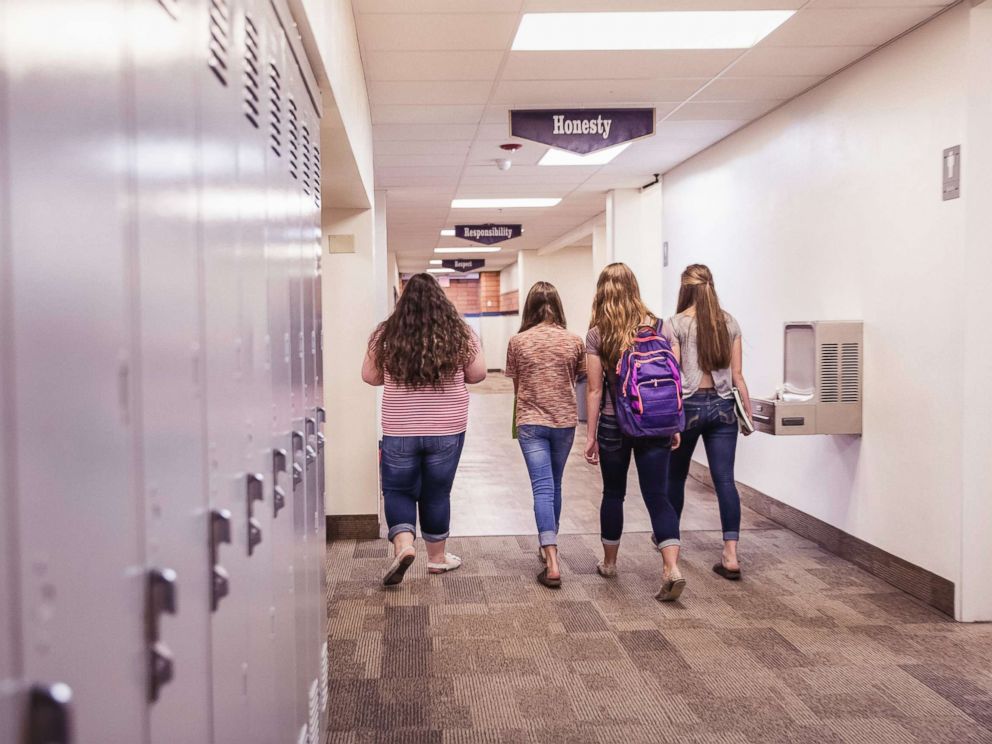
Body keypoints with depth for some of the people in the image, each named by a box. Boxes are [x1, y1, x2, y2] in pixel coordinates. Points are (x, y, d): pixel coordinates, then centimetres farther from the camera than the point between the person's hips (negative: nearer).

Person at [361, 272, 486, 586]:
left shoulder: (387, 334, -3)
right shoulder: (460, 333, -4)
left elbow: (369, 376, 5)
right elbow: (478, 374, 1)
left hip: (399, 429, 0)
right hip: (446, 429, 1)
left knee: (398, 490, 14)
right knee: (437, 492, 14)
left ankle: (403, 543, -8)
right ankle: (437, 557, 25)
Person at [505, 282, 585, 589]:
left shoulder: (517, 342, -6)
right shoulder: (574, 341, -3)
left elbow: (516, 385, 5)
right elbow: (579, 379, 10)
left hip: (531, 422, -2)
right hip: (565, 421, 2)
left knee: (543, 488, -4)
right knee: (554, 486, 19)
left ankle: (552, 562, -15)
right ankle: (548, 546, 36)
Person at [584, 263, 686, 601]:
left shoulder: (597, 334, -6)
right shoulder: (656, 326, 0)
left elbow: (595, 390, -7)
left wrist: (590, 434, -1)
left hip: (613, 424, -1)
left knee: (613, 493, 15)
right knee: (657, 494, 1)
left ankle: (609, 563, 30)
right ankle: (672, 567, -14)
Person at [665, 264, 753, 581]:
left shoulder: (675, 324, -6)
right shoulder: (730, 323, 5)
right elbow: (737, 374, 5)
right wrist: (748, 411, 12)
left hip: (688, 405, -3)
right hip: (722, 406, 3)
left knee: (676, 476, 16)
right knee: (725, 480, 0)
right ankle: (731, 555, -6)